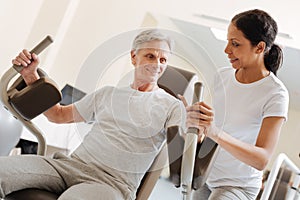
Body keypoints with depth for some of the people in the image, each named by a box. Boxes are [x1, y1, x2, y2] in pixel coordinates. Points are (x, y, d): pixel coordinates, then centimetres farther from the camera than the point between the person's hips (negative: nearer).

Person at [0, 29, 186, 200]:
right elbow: (59, 115, 29)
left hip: (111, 183, -4)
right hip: (70, 164, 5)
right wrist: (31, 75, 20)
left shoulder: (172, 106, 7)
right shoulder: (108, 94, 22)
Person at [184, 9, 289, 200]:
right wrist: (191, 114, -12)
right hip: (205, 177, 6)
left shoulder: (275, 94, -19)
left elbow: (262, 160, -26)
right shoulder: (223, 75, -1)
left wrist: (214, 132, -38)